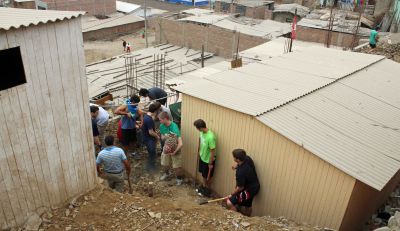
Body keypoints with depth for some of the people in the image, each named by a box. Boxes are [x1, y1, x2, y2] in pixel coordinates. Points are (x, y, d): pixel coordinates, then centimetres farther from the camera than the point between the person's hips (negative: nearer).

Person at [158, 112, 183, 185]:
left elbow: (180, 144, -37)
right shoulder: (162, 126, -12)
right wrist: (164, 137, -21)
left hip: (175, 148, -6)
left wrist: (174, 152, -29)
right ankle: (166, 173, 52)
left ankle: (180, 178, 34)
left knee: (176, 166, 6)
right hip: (166, 147, 6)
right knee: (164, 164, 21)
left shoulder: (174, 127, -33)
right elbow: (162, 138, 2)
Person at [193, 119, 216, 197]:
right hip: (202, 157, 8)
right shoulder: (202, 132, -11)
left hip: (208, 160, -7)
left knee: (208, 176, 15)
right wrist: (199, 151, 20)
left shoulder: (210, 137, -36)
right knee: (203, 174, 26)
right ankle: (203, 186, 47)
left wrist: (210, 163, -19)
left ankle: (207, 190, 37)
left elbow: (212, 151, -27)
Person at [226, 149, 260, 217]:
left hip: (249, 190, -9)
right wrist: (237, 166, -2)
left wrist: (232, 195, -8)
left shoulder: (241, 172, -36)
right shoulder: (247, 158, -15)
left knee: (230, 203, -8)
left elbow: (240, 188, -23)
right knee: (247, 206, 26)